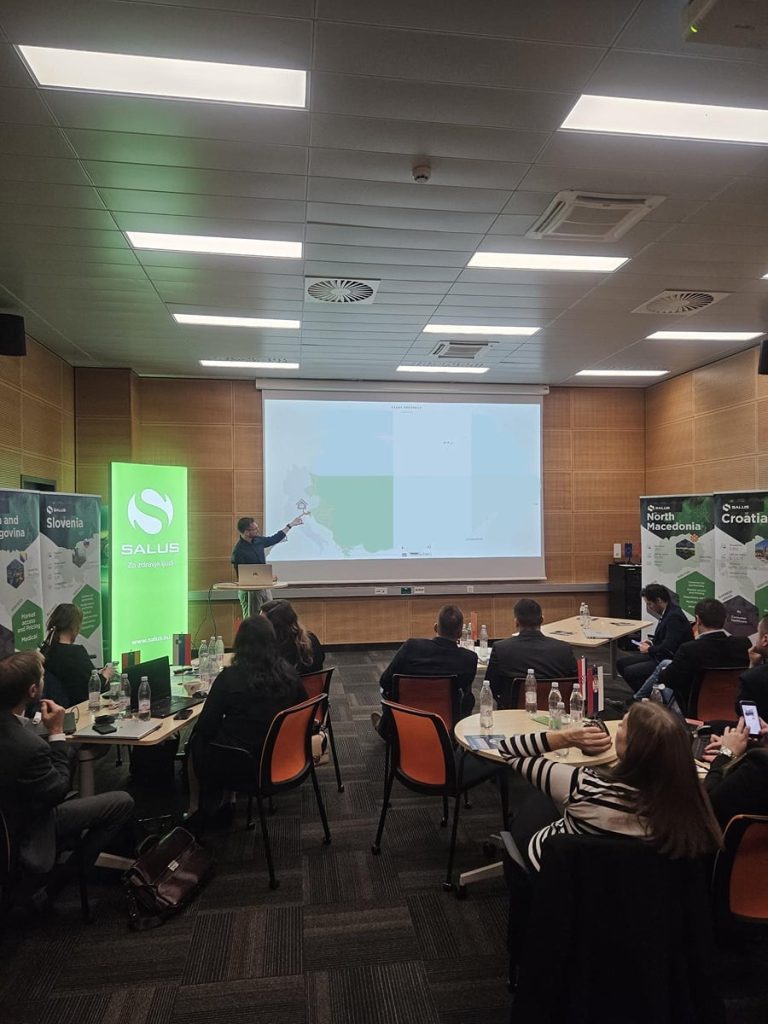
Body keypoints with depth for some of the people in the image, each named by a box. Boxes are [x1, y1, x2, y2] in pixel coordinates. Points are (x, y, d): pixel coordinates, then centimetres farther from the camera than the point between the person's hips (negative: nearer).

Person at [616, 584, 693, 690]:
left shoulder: (674, 616, -24)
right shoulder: (668, 612, 5)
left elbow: (668, 649, -28)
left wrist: (649, 649, -12)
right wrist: (652, 643, 4)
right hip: (660, 656, 10)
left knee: (629, 671, -21)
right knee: (621, 663, 6)